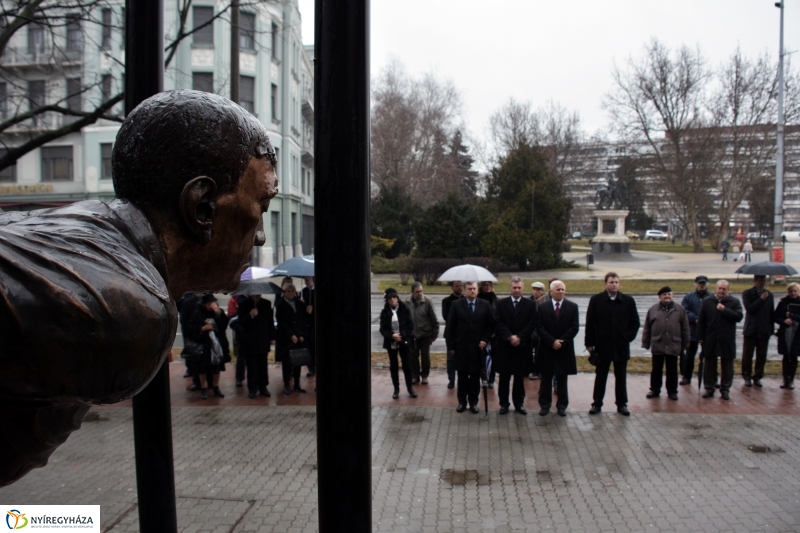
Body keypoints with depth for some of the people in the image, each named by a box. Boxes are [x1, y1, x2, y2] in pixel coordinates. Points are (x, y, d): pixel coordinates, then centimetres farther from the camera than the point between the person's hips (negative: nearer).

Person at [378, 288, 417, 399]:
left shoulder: (404, 310, -4)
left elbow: (411, 325, -4)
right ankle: (396, 389, 19)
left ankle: (410, 388, 17)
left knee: (406, 365, 3)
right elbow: (383, 329, -2)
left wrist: (402, 335, -16)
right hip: (391, 343, 1)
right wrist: (392, 336, -19)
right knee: (393, 366, 9)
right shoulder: (384, 312, -1)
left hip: (403, 342, -1)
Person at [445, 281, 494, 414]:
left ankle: (473, 402, 16)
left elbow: (491, 325, 6)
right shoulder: (456, 305, -1)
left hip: (478, 347, 1)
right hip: (461, 347, 0)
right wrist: (451, 346, -4)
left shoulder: (485, 305, 2)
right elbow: (450, 327, -1)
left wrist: (485, 340, -6)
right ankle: (462, 402, 18)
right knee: (462, 376, 7)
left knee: (475, 377, 6)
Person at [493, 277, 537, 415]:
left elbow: (532, 324, -4)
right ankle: (504, 403, 15)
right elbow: (498, 323, -4)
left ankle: (519, 403, 18)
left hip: (522, 346, 0)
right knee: (504, 377, 6)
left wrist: (519, 337, -15)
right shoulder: (501, 303, 3)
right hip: (504, 346, 0)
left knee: (520, 377, 8)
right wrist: (509, 337, -16)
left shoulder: (530, 304, 4)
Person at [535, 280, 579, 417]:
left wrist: (561, 342, -13)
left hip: (564, 349, 0)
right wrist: (552, 342, -14)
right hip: (546, 349, 0)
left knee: (562, 378, 8)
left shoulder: (572, 307, 2)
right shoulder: (542, 307, 2)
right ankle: (544, 405, 14)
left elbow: (574, 327, -4)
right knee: (546, 378, 6)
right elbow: (539, 328, -4)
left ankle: (562, 405, 16)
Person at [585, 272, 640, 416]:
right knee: (600, 376, 8)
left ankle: (622, 404, 20)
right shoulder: (596, 300, -3)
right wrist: (589, 343, -6)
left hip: (621, 346, 2)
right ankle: (597, 404, 17)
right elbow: (590, 323, -3)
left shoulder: (628, 301, 2)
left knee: (621, 377, 10)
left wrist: (628, 337, -3)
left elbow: (635, 322, 8)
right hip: (602, 345, -1)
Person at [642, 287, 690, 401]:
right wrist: (646, 343, 3)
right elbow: (647, 329, 6)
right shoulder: (652, 310, 4)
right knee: (656, 369, 8)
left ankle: (672, 391, 18)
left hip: (673, 346, 0)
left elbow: (685, 329, 6)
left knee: (672, 371, 7)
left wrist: (685, 344, 4)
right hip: (657, 346, 0)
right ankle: (654, 390, 18)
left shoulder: (680, 310, 4)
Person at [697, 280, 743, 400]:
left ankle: (725, 389, 17)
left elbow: (739, 317, -12)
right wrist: (700, 337, 0)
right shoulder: (707, 301, 4)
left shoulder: (734, 302, 1)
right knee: (710, 365, 8)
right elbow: (701, 321, 4)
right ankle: (709, 388, 17)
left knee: (727, 366, 7)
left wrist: (724, 310, -17)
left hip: (727, 340, -1)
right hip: (710, 339, 1)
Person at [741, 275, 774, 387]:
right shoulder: (747, 294, -1)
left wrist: (771, 329, 5)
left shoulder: (769, 295, 8)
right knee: (747, 355, 2)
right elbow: (749, 308, -15)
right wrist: (761, 299, -17)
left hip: (764, 331, 3)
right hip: (751, 330, -3)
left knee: (761, 356, 6)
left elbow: (771, 312, 9)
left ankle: (757, 377, 16)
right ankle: (747, 377, 13)